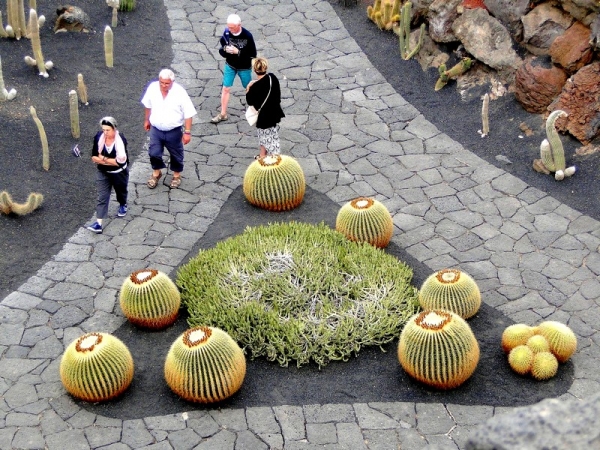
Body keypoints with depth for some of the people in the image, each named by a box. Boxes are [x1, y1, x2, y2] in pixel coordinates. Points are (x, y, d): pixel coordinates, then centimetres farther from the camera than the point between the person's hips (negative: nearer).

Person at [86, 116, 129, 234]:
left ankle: (123, 205, 57)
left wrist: (103, 159, -21)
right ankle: (98, 223, -7)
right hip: (103, 173, 2)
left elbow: (120, 161, -30)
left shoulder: (120, 140, -27)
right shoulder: (98, 137, -16)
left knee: (121, 190, 25)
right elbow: (94, 157, -10)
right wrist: (111, 161, -24)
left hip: (119, 173, -2)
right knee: (102, 197, -2)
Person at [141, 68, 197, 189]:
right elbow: (148, 105, 6)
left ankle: (177, 175, 40)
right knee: (154, 153, 11)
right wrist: (147, 120, 17)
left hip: (174, 131, -2)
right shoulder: (152, 87, -14)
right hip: (156, 129, 2)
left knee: (176, 154, 16)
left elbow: (188, 114, -17)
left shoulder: (180, 92, -23)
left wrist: (187, 132, -16)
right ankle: (156, 173, 39)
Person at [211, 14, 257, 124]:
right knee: (225, 89, 5)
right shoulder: (226, 33, -13)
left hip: (244, 68, -3)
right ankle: (223, 114, 18)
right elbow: (221, 51, -3)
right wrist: (225, 49, -27)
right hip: (230, 66, 3)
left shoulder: (247, 36, -23)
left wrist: (238, 52, -31)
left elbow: (252, 54, -21)